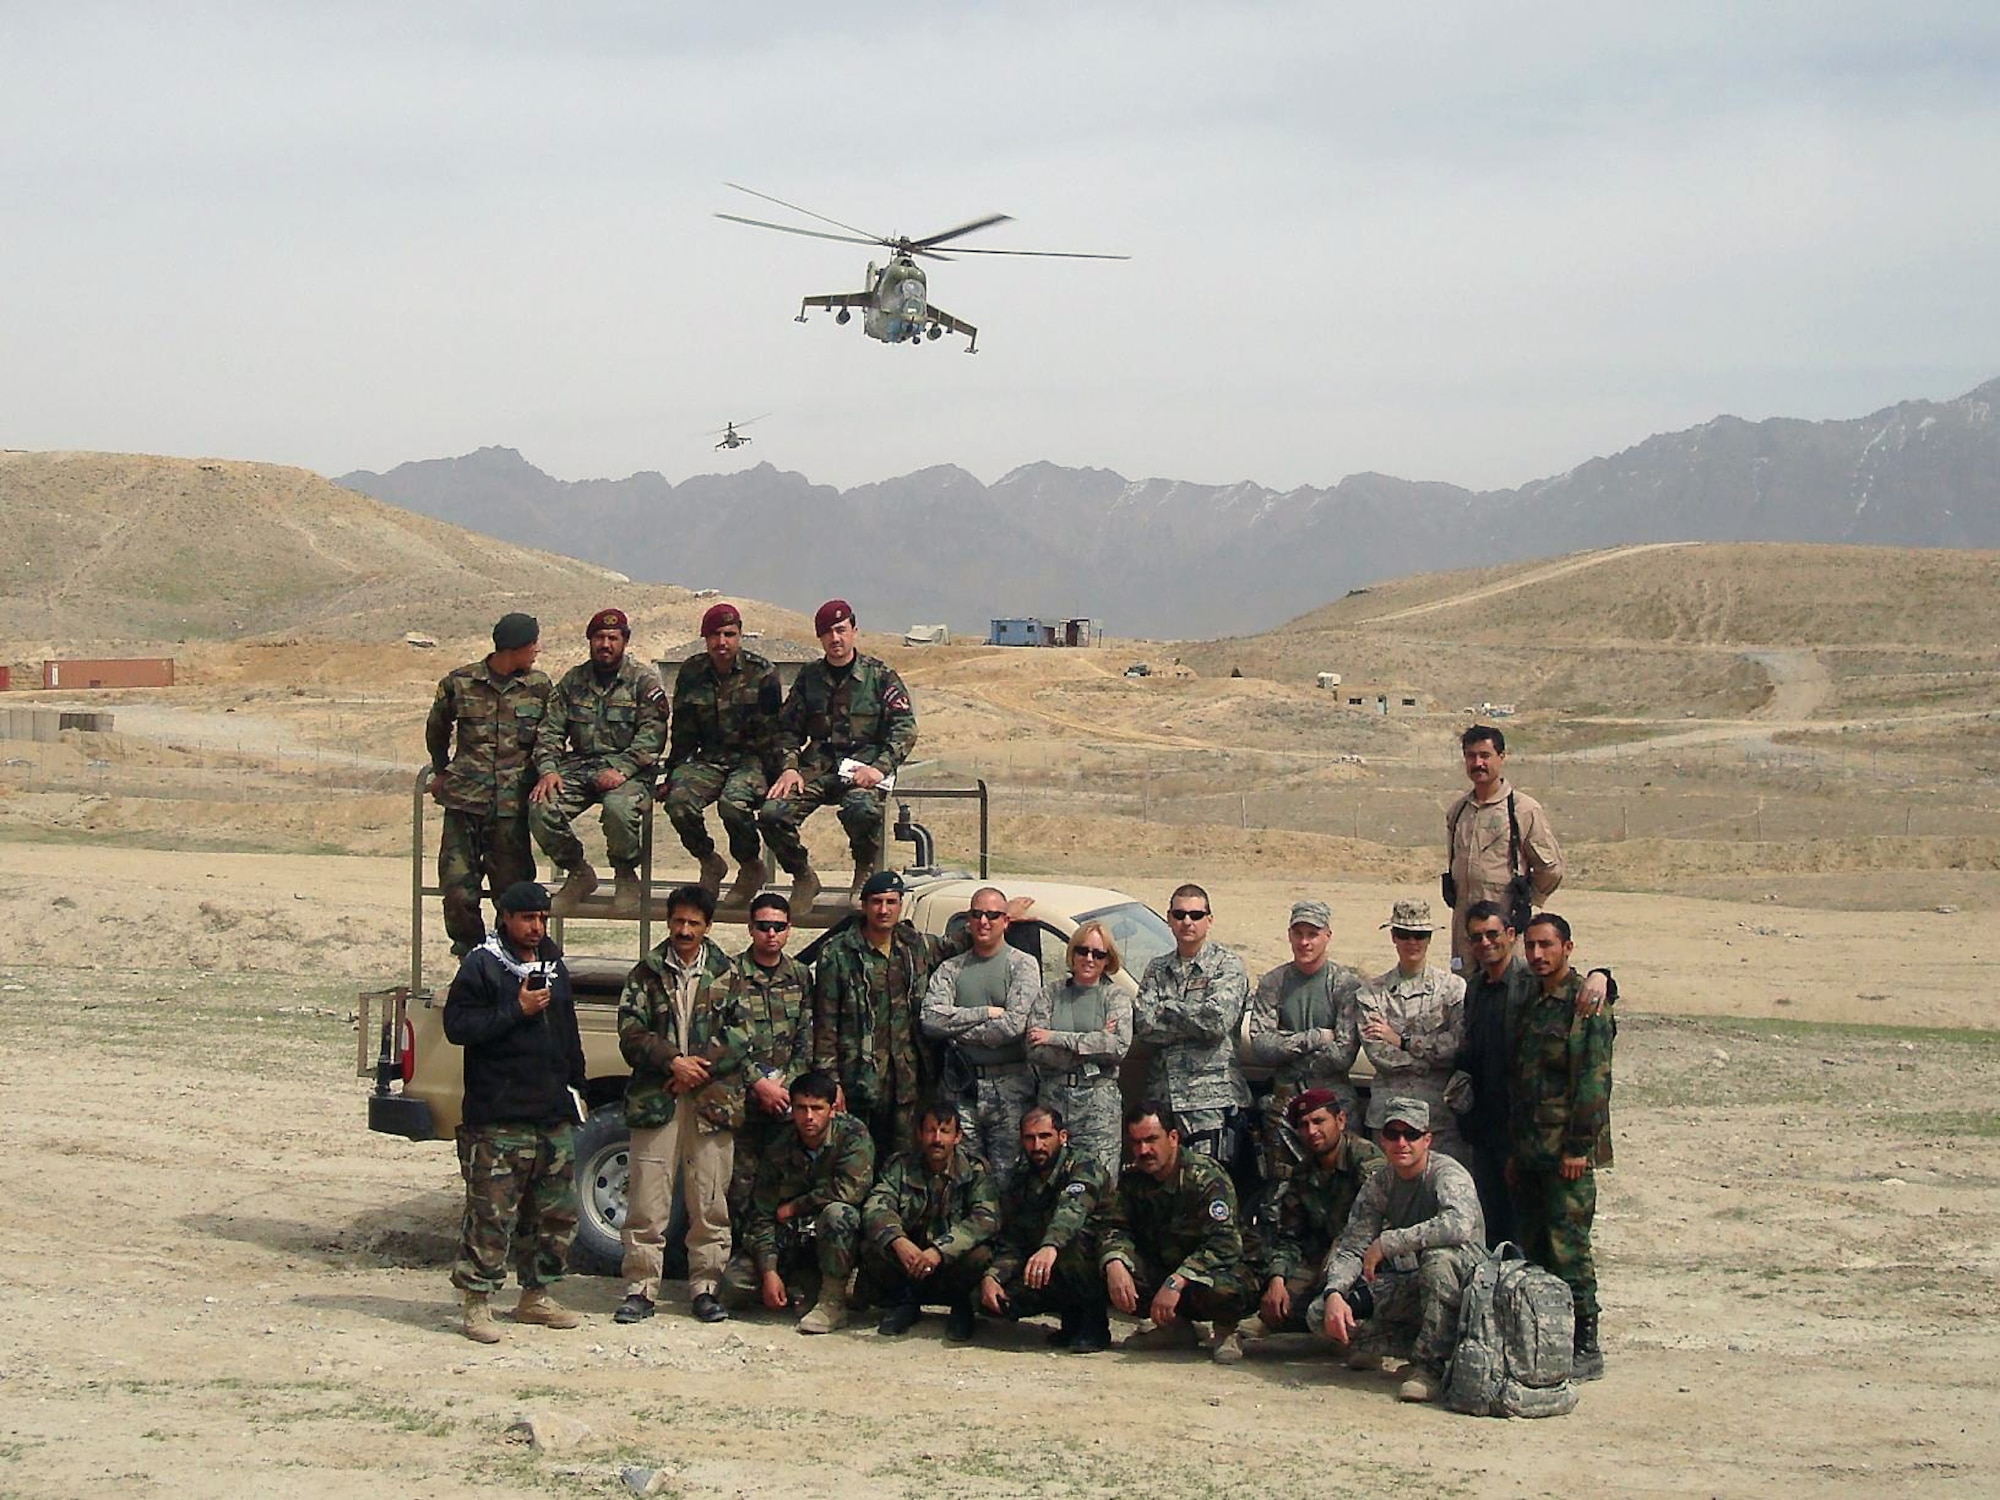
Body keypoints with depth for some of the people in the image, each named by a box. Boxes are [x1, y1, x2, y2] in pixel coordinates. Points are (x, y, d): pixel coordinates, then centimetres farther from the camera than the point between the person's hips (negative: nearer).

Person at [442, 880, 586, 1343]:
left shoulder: (553, 965, 18)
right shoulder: (481, 966, -4)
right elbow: (457, 1026, -13)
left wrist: (574, 1085, 20)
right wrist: (517, 1011, -17)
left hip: (554, 1115, 7)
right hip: (499, 1118, -7)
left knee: (558, 1212, 10)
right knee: (492, 1216, -9)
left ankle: (536, 1296, 21)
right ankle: (477, 1303, -3)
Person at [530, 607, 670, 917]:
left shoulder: (643, 680, 1)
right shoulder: (573, 680, 14)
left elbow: (652, 735, -9)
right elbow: (550, 730, 9)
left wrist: (621, 769, -23)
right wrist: (548, 770, -9)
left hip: (628, 768, -4)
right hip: (578, 766, 4)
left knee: (620, 808, -37)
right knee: (541, 809, -23)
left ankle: (626, 877, -8)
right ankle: (578, 873, 2)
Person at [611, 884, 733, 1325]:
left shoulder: (724, 975, 9)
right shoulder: (646, 974, 9)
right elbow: (631, 1033, 1)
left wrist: (700, 1067, -9)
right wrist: (673, 1062, -11)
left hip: (710, 1102, 0)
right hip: (655, 1101, 0)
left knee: (710, 1201, 1)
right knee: (647, 1202, -2)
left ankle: (705, 1286, 10)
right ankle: (640, 1288, 3)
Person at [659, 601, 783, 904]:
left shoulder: (761, 673, -5)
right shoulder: (691, 673, 6)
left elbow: (771, 734, -5)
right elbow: (682, 734, 13)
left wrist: (772, 777, -11)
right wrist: (672, 775, 9)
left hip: (750, 758, -4)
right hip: (709, 759, 4)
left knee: (733, 802, -35)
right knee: (678, 802, -26)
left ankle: (751, 867, -7)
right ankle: (709, 863, 1)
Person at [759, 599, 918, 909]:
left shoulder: (880, 676, 6)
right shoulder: (809, 677, 16)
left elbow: (905, 728, -1)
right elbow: (788, 729, 17)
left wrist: (880, 767, -15)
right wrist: (788, 767, -2)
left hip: (863, 766, -3)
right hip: (817, 765, 3)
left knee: (863, 810, -38)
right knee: (772, 814, -23)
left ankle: (865, 876, -6)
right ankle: (803, 878, 3)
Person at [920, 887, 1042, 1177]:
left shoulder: (1023, 965, 2)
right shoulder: (950, 969, 11)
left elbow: (1014, 1024, -12)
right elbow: (930, 1020, -4)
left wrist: (956, 1029, -5)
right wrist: (986, 1013, -8)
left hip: (1009, 1087, -3)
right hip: (961, 1086, 3)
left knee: (1007, 1175, -5)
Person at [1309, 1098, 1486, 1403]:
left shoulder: (1447, 1174, -16)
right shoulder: (1377, 1185, 4)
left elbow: (1459, 1225, -37)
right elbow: (1350, 1248, 1)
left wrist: (1387, 1243, -31)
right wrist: (1334, 1294, -21)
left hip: (1463, 1280, -6)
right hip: (1409, 1283, 6)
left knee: (1439, 1257, -41)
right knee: (1321, 1314, -8)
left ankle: (1430, 1366, -27)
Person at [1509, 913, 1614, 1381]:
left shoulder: (1586, 1003, -8)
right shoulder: (1531, 1004, 16)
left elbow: (1594, 1079, -14)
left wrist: (1579, 1147, -18)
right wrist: (1515, 1149, 16)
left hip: (1567, 1152, -8)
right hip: (1531, 1149, 8)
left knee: (1568, 1248, -8)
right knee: (1534, 1248, 9)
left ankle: (1586, 1347, -2)